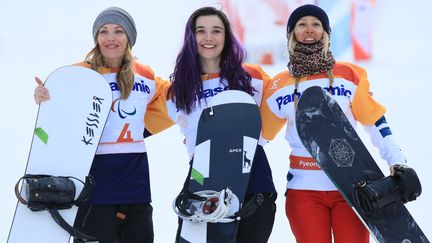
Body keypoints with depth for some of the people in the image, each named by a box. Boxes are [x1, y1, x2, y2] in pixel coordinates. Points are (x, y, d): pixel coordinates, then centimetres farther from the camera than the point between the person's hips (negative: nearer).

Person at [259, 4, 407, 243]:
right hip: (304, 189, 1)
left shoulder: (350, 75, 1)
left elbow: (375, 122, 4)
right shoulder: (278, 87, 6)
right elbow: (259, 135, 14)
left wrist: (398, 163, -4)